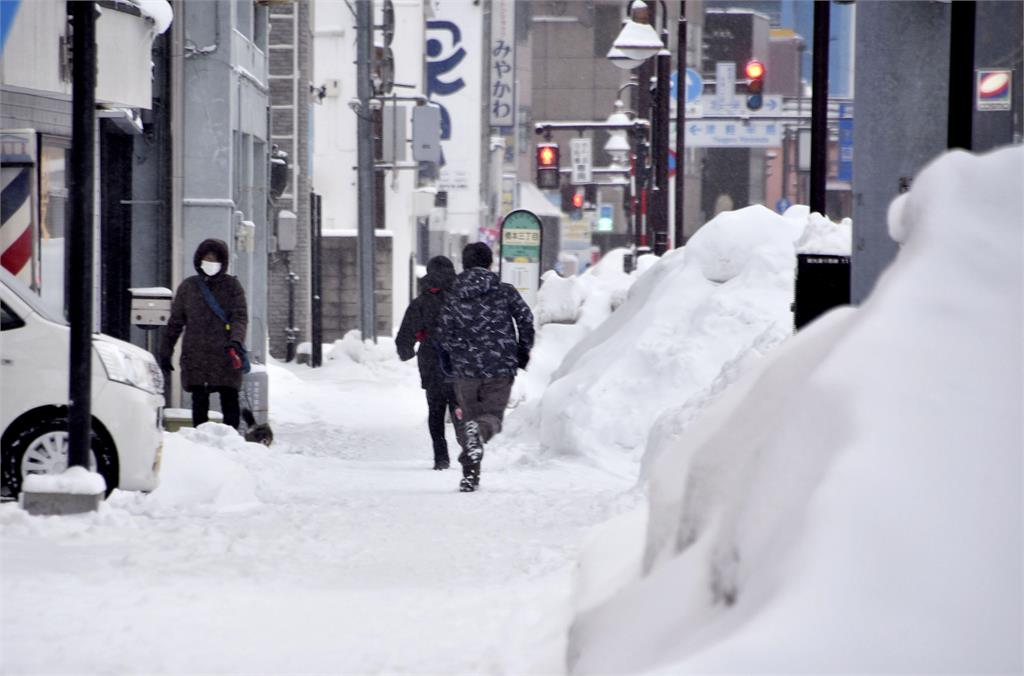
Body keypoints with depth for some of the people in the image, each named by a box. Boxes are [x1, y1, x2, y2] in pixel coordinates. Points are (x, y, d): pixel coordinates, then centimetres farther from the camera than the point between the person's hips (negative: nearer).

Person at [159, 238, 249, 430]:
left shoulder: (232, 286, 6)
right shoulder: (187, 287, 11)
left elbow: (240, 317, -4)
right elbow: (175, 321, 16)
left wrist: (236, 341, -23)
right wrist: (165, 351, 13)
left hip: (225, 356, -2)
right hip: (195, 356, 2)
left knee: (230, 402, -2)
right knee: (199, 403, 1)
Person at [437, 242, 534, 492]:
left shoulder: (453, 298, 2)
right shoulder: (505, 291, 0)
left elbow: (444, 335, -2)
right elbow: (526, 319, -5)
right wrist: (523, 351, 9)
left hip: (466, 370, 1)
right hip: (501, 368, -1)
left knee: (470, 416, 13)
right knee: (493, 414, 8)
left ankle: (470, 475, 4)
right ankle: (480, 430, -30)